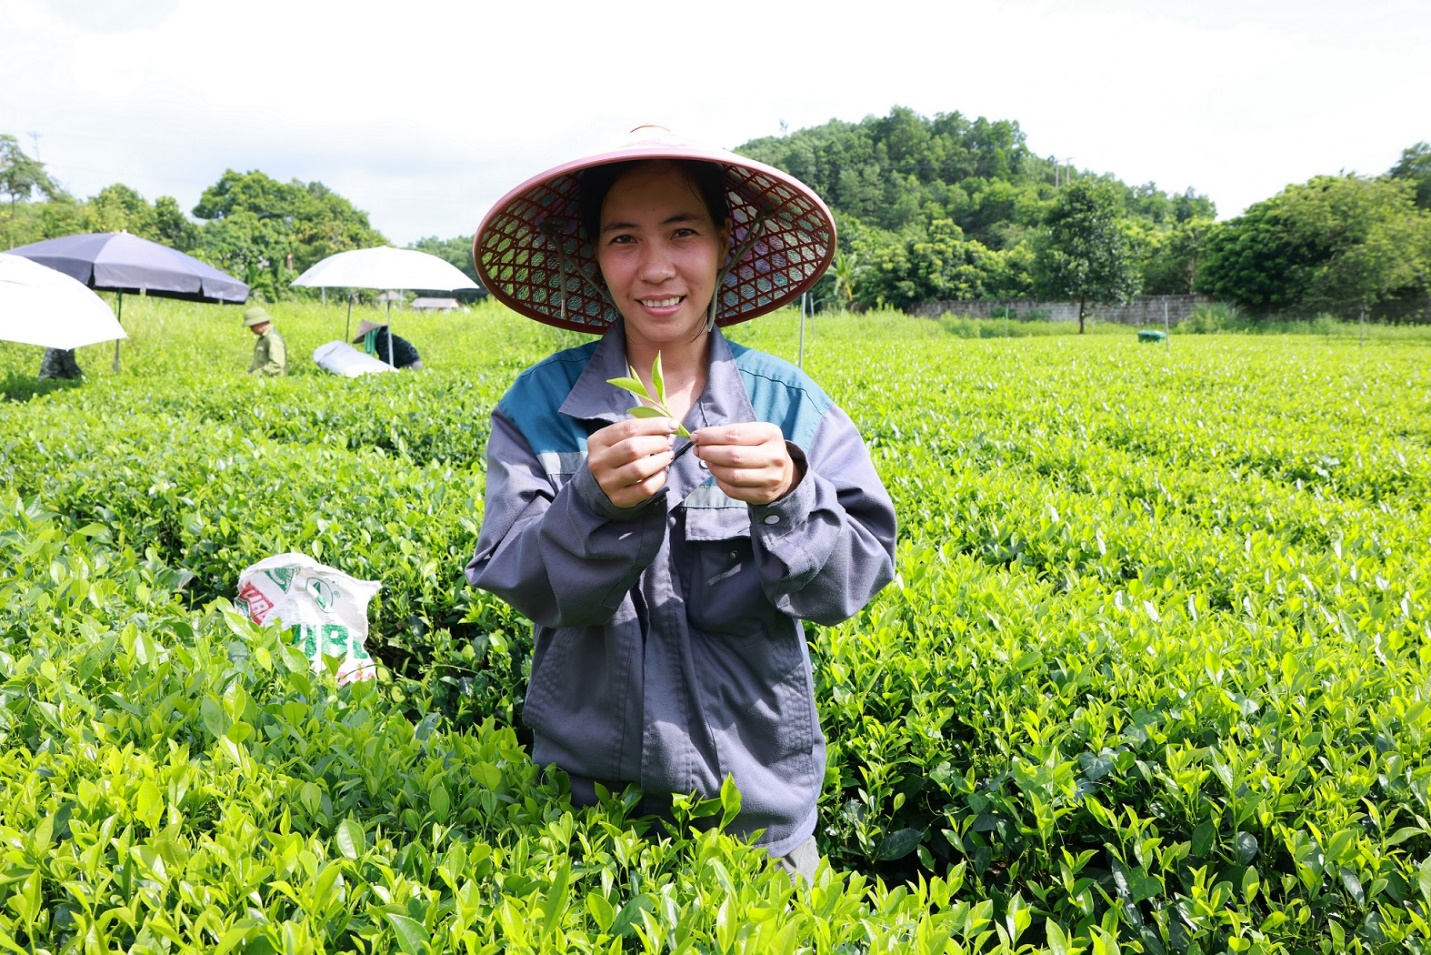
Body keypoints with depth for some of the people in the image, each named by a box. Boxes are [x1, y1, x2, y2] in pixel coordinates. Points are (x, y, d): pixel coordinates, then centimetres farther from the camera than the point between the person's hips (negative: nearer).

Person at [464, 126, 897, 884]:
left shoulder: (789, 402, -8)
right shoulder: (538, 405, -7)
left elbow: (855, 579, -12)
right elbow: (517, 585, -13)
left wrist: (788, 496, -31)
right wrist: (597, 502, -31)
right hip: (587, 787, 0)